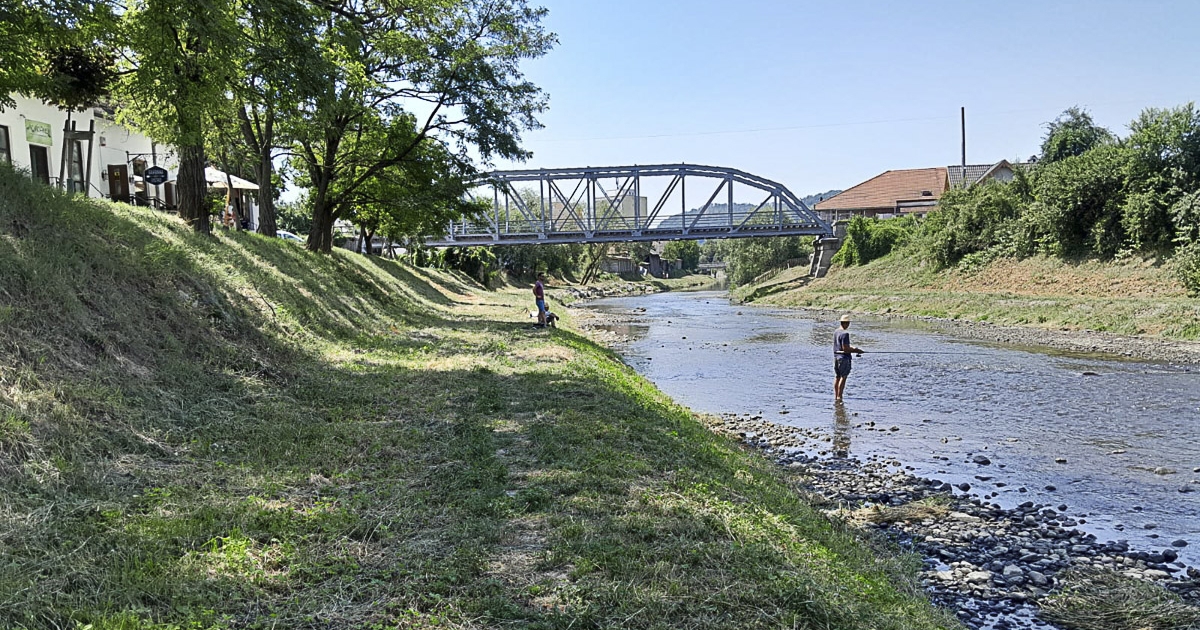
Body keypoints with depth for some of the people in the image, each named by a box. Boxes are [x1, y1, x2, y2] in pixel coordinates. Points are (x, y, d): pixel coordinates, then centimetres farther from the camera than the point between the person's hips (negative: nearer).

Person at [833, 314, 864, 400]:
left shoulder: (836, 332, 11)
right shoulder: (845, 333, -17)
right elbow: (845, 349, -20)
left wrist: (852, 348, 15)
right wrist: (856, 351, -10)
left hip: (836, 357, 9)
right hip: (844, 358, -9)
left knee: (837, 377, 12)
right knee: (843, 377, -4)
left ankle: (835, 396, 16)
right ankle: (839, 396, -6)